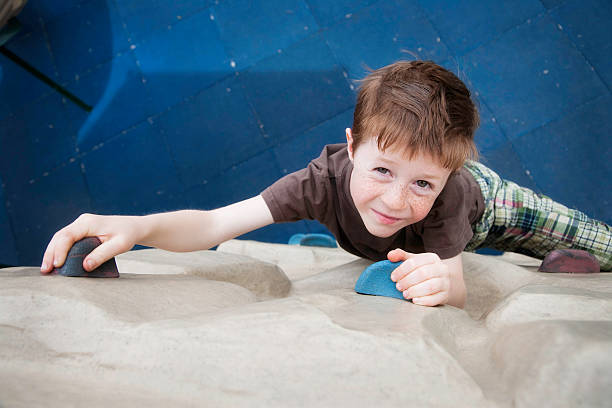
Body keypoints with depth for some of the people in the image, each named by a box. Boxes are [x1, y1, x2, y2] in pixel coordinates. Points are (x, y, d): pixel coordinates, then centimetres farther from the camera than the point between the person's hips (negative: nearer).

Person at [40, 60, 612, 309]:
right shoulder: (325, 180, -43)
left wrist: (443, 285, -68)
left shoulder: (447, 194, -46)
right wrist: (136, 226, -65)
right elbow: (213, 225, -48)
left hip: (481, 207, -1)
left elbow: (458, 296, -44)